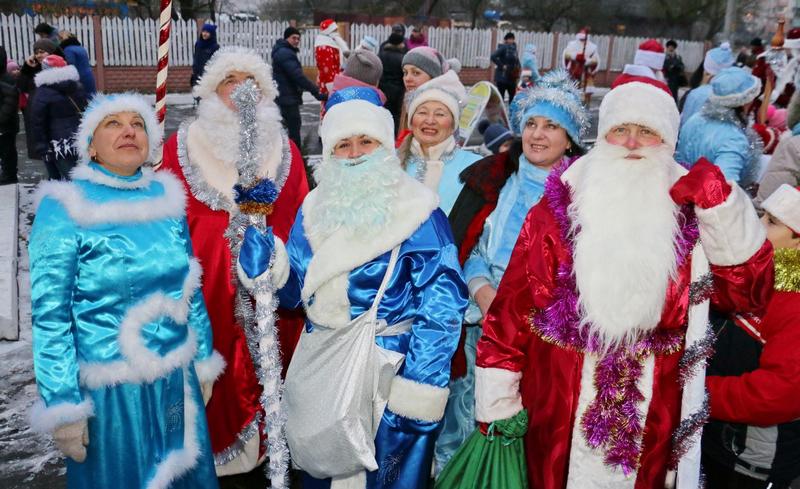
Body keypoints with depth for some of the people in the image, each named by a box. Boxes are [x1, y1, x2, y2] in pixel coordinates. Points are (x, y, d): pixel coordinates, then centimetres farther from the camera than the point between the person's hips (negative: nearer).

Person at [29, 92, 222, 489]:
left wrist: (204, 361, 13)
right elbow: (49, 315, -12)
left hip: (178, 378, 5)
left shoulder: (167, 196, 3)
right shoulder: (65, 208, -11)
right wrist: (63, 407, -13)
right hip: (113, 391, -4)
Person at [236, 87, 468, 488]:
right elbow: (297, 290, 6)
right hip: (320, 369, 5)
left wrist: (418, 389, -20)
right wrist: (270, 267, -14)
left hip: (390, 369, -4)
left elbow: (441, 304, -15)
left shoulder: (417, 212, -11)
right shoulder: (316, 208, 5)